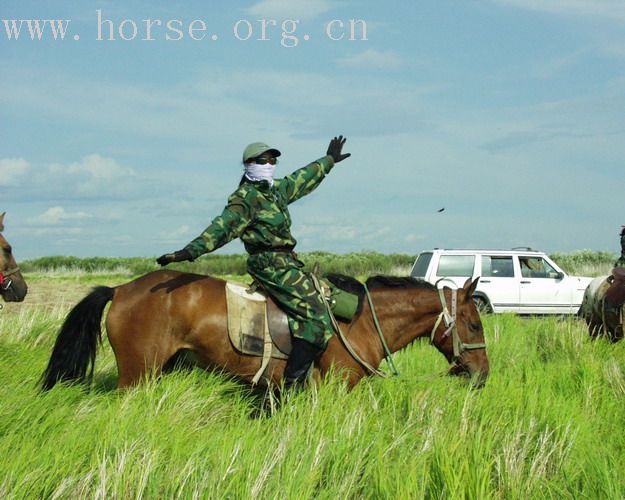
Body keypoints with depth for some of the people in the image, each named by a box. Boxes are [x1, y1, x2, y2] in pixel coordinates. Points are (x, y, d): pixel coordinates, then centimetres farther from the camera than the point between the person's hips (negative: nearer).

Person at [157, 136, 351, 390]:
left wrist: (328, 160, 48)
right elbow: (224, 227, -23)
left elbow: (302, 179, 35)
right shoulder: (246, 197, -10)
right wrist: (191, 250, -37)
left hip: (286, 263, 10)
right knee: (316, 318, -20)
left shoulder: (277, 190, 17)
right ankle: (293, 386, -25)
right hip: (272, 265, -10)